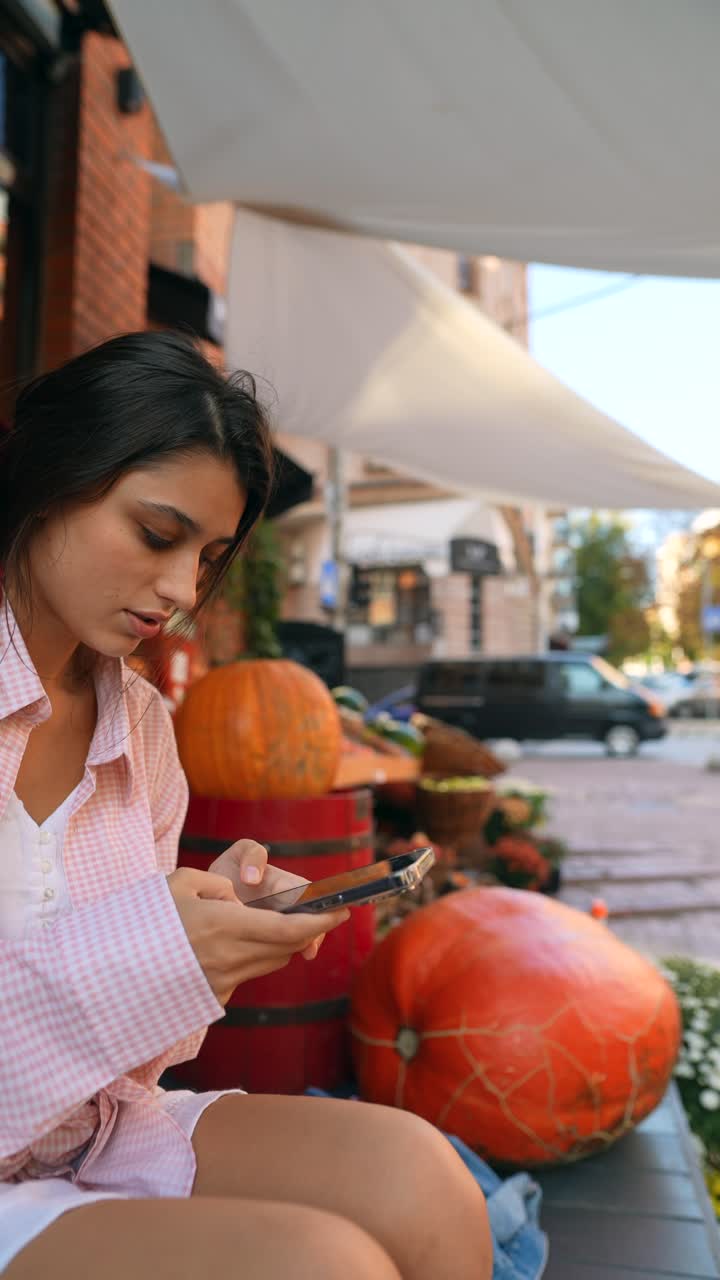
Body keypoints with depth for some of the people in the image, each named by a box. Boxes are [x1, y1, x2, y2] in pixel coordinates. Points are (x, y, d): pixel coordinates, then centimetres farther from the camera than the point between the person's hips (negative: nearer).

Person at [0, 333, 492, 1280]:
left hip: (101, 1132, 6)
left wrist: (222, 914, -9)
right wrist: (133, 953, -26)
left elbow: (127, 1017, 10)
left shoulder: (140, 723, 5)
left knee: (408, 1174, -17)